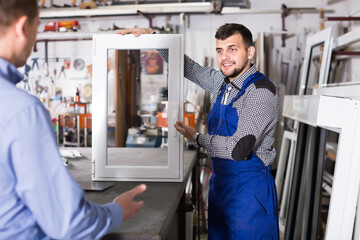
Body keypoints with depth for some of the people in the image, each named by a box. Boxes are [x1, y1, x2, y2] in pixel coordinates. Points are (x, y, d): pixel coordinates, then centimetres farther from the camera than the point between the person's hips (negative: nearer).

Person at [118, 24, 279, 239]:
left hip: (249, 188, -7)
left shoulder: (261, 91, -20)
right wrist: (153, 36, 8)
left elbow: (238, 149, -26)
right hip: (220, 181, 8)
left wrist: (195, 137, -11)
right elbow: (187, 67, 17)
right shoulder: (221, 82, 4)